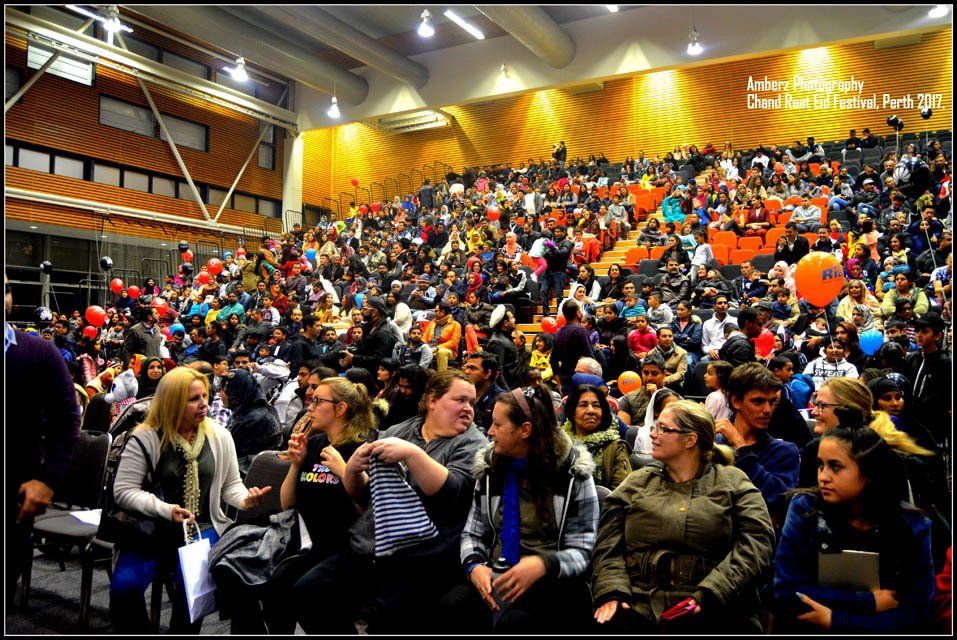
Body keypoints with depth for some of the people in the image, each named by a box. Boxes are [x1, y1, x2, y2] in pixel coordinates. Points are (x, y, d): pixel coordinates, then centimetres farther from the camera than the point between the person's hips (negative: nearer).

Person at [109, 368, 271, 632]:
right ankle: (136, 631, 5)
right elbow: (123, 490, -7)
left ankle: (182, 631, 1)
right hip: (152, 529, -1)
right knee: (124, 585, -24)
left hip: (204, 527, 1)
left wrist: (245, 499, -11)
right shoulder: (146, 438, -5)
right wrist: (165, 510, -19)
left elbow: (231, 485, 12)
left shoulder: (219, 436, 5)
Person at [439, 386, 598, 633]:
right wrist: (474, 564, -8)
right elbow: (473, 533, 15)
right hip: (496, 580, 4)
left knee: (515, 622, -36)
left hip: (552, 583, -3)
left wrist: (544, 564, -24)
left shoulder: (573, 474, -3)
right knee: (451, 608, -28)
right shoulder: (490, 470, 10)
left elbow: (583, 551, -4)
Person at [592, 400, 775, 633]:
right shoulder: (636, 483, 18)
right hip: (639, 607, 1)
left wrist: (710, 593, -14)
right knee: (612, 625, -29)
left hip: (711, 613, -1)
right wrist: (611, 592, -8)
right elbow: (608, 545, 11)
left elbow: (757, 540, -2)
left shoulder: (733, 482, 12)